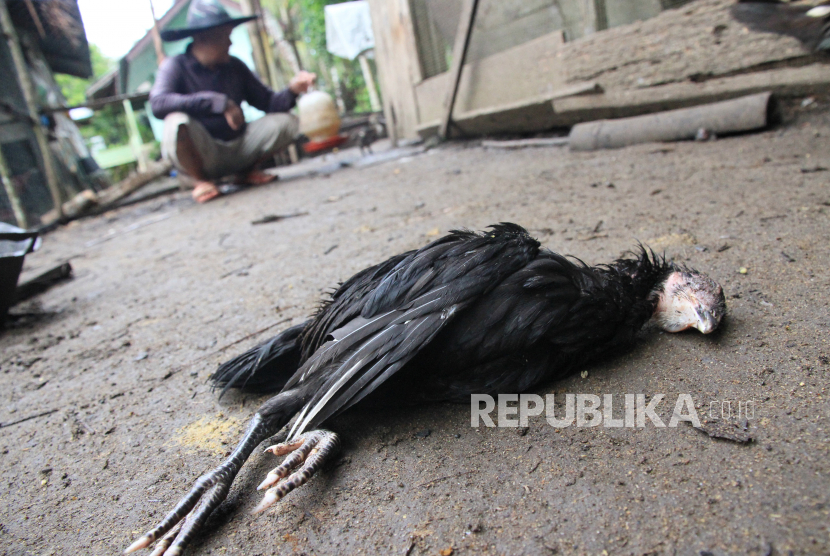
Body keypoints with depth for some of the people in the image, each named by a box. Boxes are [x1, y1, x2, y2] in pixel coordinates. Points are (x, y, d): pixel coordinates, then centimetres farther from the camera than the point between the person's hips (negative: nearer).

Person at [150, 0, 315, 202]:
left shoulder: (235, 66, 7)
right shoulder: (176, 66, -8)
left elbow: (268, 101, 3)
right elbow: (158, 103, -27)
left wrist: (292, 90, -19)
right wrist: (219, 103, -31)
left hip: (238, 149, 5)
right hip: (201, 156, -4)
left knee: (285, 122, -11)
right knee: (177, 122, -35)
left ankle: (247, 169, 10)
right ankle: (201, 179, -6)